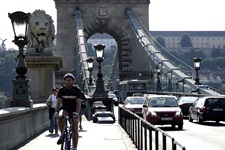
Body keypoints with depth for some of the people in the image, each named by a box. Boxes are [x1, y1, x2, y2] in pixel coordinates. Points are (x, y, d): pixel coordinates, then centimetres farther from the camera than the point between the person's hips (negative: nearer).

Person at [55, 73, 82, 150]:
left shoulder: (77, 90, -12)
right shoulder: (61, 90, -8)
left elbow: (78, 103, -21)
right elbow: (58, 102, -15)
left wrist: (76, 113, -35)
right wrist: (56, 112, -30)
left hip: (74, 111, 0)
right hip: (65, 109, 1)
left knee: (75, 129, -9)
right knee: (60, 117, -34)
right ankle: (62, 134, -14)